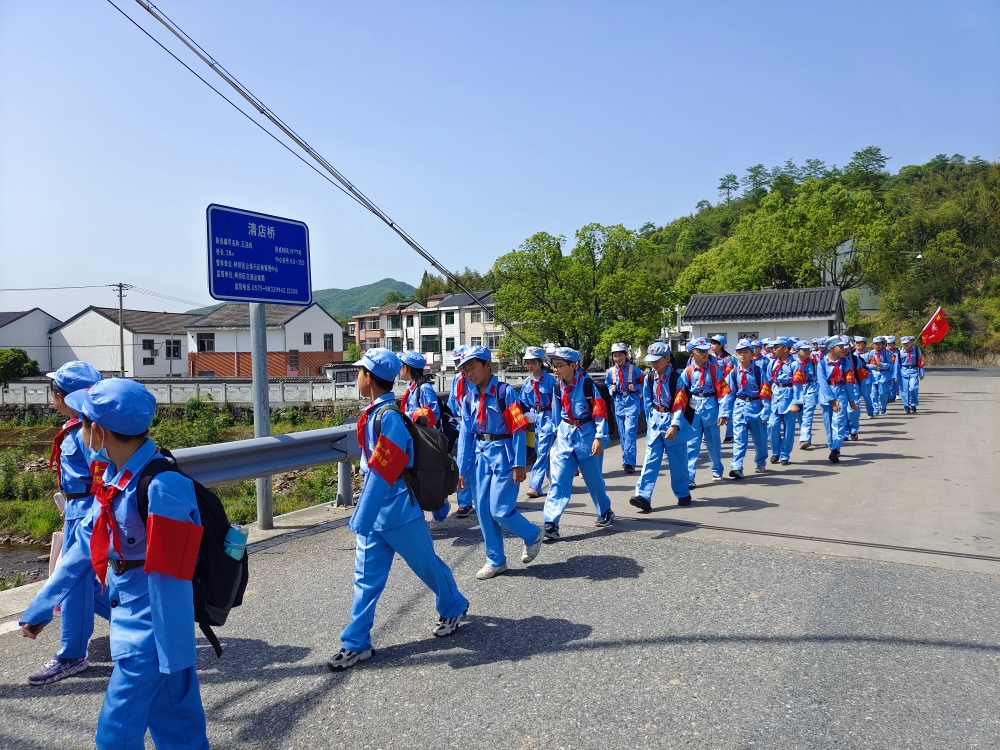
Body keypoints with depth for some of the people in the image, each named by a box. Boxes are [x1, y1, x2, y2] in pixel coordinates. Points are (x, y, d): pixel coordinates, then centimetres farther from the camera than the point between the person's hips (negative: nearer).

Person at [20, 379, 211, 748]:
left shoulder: (162, 487, -26)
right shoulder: (114, 477, 2)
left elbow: (170, 578, -24)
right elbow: (85, 546, 13)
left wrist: (172, 656, -19)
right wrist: (40, 606, 21)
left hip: (152, 632, -8)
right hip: (131, 623, 8)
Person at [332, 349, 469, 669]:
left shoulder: (389, 417, -23)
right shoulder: (374, 414, 5)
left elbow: (380, 476, -26)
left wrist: (359, 522, -25)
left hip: (399, 513, -8)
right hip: (375, 513, 8)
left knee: (427, 565, 13)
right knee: (367, 577, 9)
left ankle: (454, 609, 37)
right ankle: (356, 643, 17)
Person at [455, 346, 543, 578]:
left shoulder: (505, 392, -12)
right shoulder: (468, 398, 6)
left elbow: (519, 429, -13)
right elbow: (465, 435, 9)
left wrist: (519, 464, -16)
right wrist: (462, 469, 8)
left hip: (503, 455, -6)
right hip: (481, 456, 6)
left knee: (500, 510, -8)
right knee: (483, 511, 7)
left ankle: (533, 535, 21)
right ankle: (496, 560, 22)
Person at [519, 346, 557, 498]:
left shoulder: (550, 380, -10)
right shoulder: (526, 383, 6)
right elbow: (524, 404, 14)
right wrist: (526, 416, 2)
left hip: (547, 418, -6)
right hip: (535, 419, 6)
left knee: (542, 452, -11)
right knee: (541, 452, 14)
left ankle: (535, 486, -12)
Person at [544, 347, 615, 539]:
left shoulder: (587, 384, -16)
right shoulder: (558, 387, 3)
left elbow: (600, 412, -16)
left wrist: (599, 438, -20)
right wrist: (558, 433, 21)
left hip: (587, 436, -5)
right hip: (565, 437, 5)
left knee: (593, 478, 11)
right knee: (558, 480, -5)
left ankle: (605, 512, 36)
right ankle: (550, 523, -8)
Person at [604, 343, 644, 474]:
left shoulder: (634, 369, -7)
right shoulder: (611, 371, 2)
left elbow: (643, 383, 1)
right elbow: (607, 386, 14)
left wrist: (635, 388, -17)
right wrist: (612, 389, -6)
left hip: (632, 401, -4)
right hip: (618, 403, 5)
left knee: (630, 431, -14)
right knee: (622, 433, 11)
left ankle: (629, 462, -14)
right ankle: (626, 459, 24)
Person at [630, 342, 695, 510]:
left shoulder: (677, 378, -13)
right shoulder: (649, 378, 2)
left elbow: (680, 405, -19)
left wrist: (674, 426, -28)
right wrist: (649, 420, 8)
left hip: (673, 421, -4)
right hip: (655, 422, 4)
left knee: (677, 462, 7)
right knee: (650, 460, -4)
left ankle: (683, 494, 24)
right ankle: (643, 496, -10)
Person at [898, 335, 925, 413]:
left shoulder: (916, 350, 2)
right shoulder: (900, 352, -1)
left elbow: (920, 362, 8)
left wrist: (921, 374, 7)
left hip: (914, 371, 0)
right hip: (904, 371, 0)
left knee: (913, 388, -12)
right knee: (905, 390, 1)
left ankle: (913, 405, 7)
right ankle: (906, 406, 14)